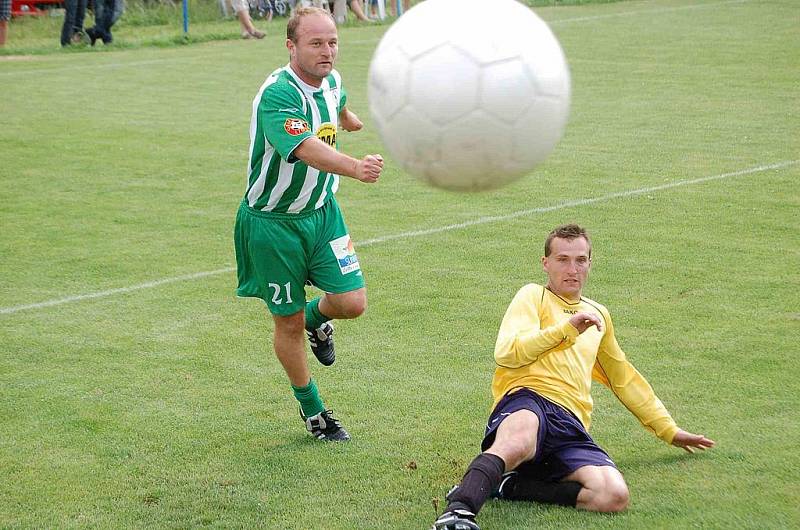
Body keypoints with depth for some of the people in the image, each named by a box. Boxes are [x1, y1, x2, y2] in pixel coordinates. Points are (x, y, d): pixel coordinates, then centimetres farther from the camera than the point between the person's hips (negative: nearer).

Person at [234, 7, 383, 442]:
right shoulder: (277, 95, -28)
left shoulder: (330, 80, -3)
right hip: (272, 222, -6)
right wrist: (356, 168, -63)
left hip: (321, 211, 6)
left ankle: (317, 316, 30)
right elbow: (308, 149, -46)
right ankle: (312, 410, 27)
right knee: (289, 323, 5)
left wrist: (350, 119, 47)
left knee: (352, 302, -7)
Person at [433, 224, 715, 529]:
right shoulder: (534, 296, 15)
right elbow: (506, 353, -4)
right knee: (518, 442, -45)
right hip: (526, 401, -5)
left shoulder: (598, 315, 33)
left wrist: (669, 430, 44)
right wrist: (566, 328, -9)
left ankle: (510, 486, -20)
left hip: (571, 426, 5)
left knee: (614, 496, -27)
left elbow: (624, 379, 44)